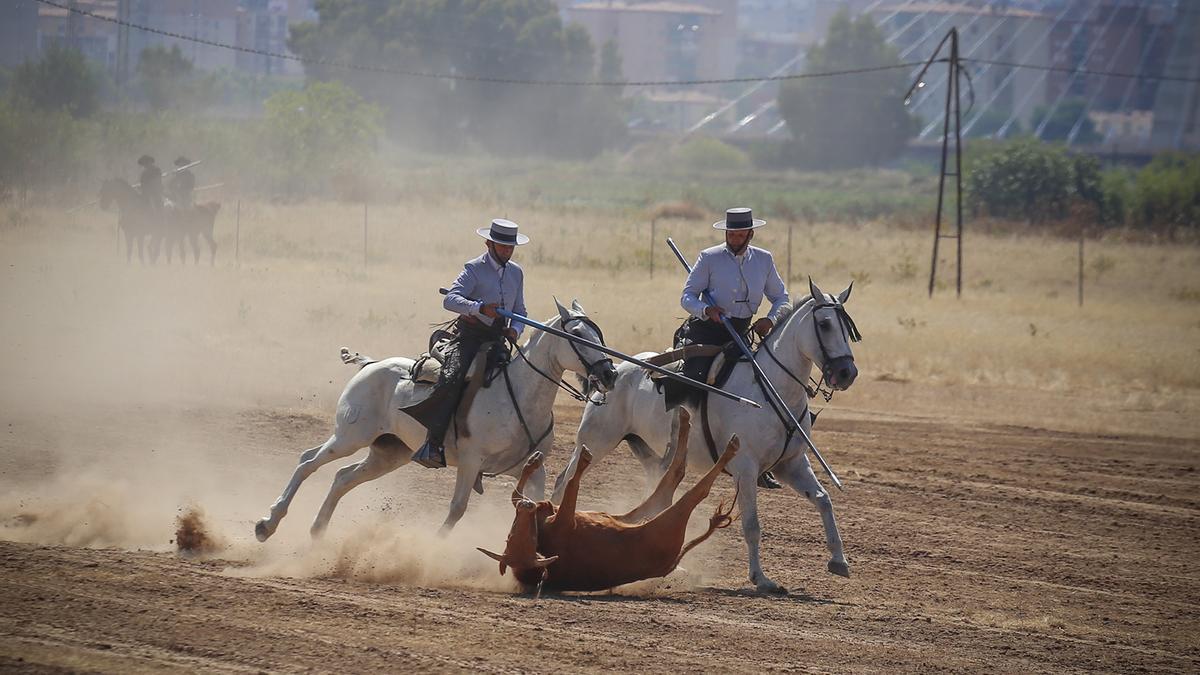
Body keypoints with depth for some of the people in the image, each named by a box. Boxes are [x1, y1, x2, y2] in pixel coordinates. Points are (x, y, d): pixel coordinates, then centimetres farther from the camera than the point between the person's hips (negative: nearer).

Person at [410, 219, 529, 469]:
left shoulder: (516, 273, 14)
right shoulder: (474, 270, -5)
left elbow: (520, 312, 21)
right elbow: (450, 300, -19)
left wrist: (515, 329, -2)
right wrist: (481, 308, -35)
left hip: (498, 337, 6)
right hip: (470, 336, -6)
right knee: (452, 379, -26)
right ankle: (433, 445, -29)